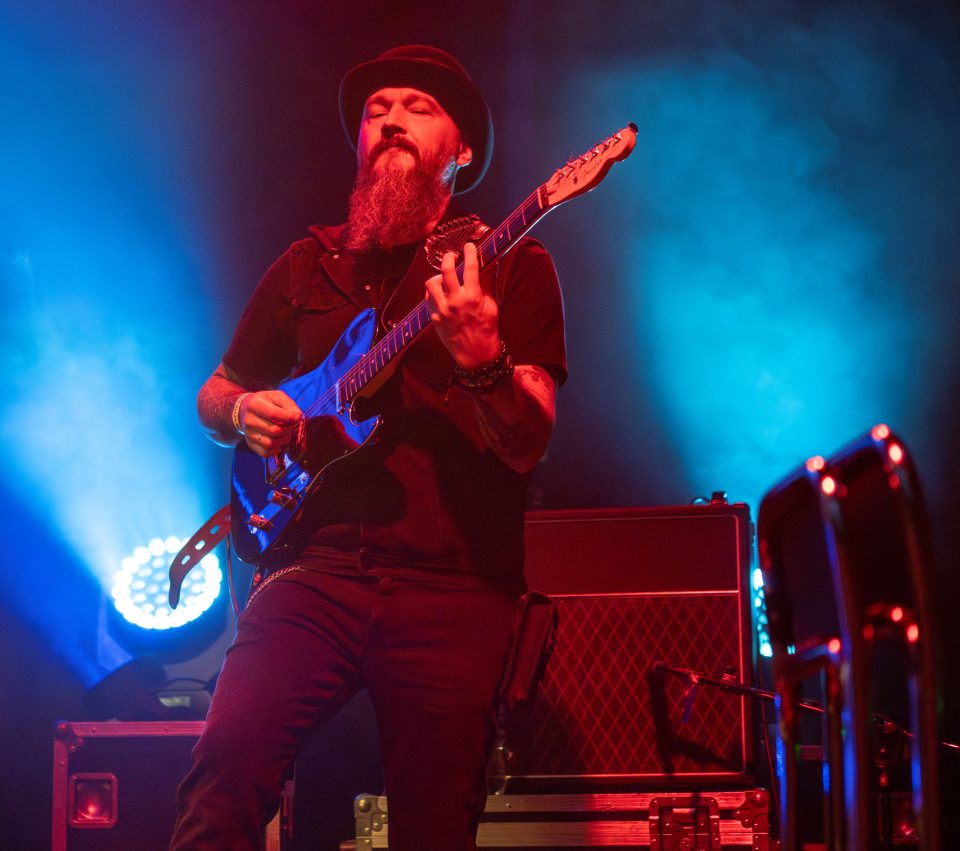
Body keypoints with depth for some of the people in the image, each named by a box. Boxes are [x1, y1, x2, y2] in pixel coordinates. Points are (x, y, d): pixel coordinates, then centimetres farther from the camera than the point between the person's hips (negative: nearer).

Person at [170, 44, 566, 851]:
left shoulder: (514, 266, 5)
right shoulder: (308, 265, 16)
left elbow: (527, 446, -6)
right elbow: (217, 390, 26)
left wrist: (481, 360, -25)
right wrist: (244, 412, 3)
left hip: (455, 592, -2)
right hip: (319, 569, 2)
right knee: (228, 763, -19)